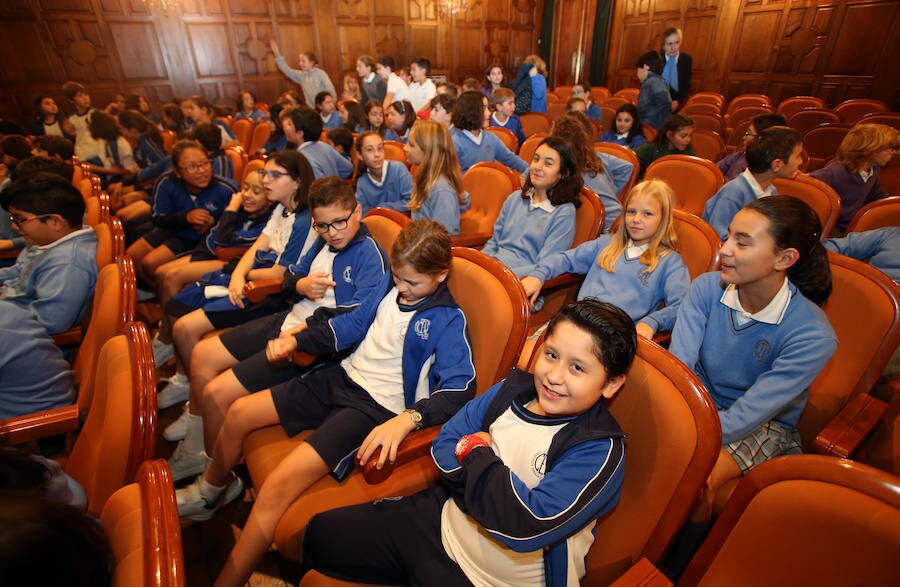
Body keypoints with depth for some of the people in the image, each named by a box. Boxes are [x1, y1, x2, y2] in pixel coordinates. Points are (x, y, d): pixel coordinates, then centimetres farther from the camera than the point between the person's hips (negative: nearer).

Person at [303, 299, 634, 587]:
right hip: (441, 521, 5)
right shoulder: (511, 390, -5)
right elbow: (443, 447, -2)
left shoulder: (601, 451, -20)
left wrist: (477, 452, -18)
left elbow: (529, 527, -31)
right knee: (320, 533, 9)